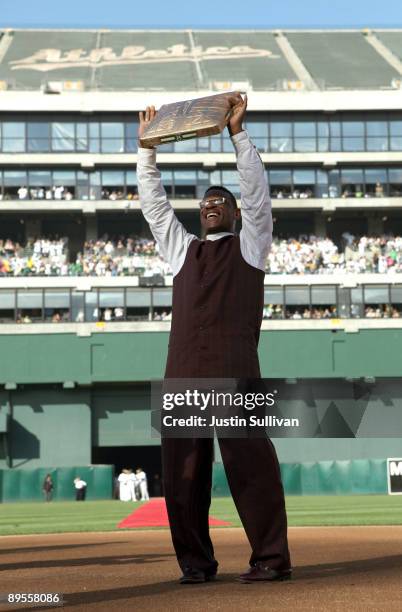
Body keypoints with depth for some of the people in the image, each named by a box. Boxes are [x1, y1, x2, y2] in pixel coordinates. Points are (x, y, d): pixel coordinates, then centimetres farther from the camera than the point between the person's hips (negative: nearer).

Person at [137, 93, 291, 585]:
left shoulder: (249, 244, 16)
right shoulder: (182, 249, 25)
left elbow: (257, 191, 7)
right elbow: (153, 203, 25)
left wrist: (237, 133, 4)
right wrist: (146, 147, 21)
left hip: (233, 367, -4)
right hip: (183, 368, 4)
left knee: (249, 460, -9)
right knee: (182, 467, -1)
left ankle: (271, 558, -7)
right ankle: (195, 561, 4)